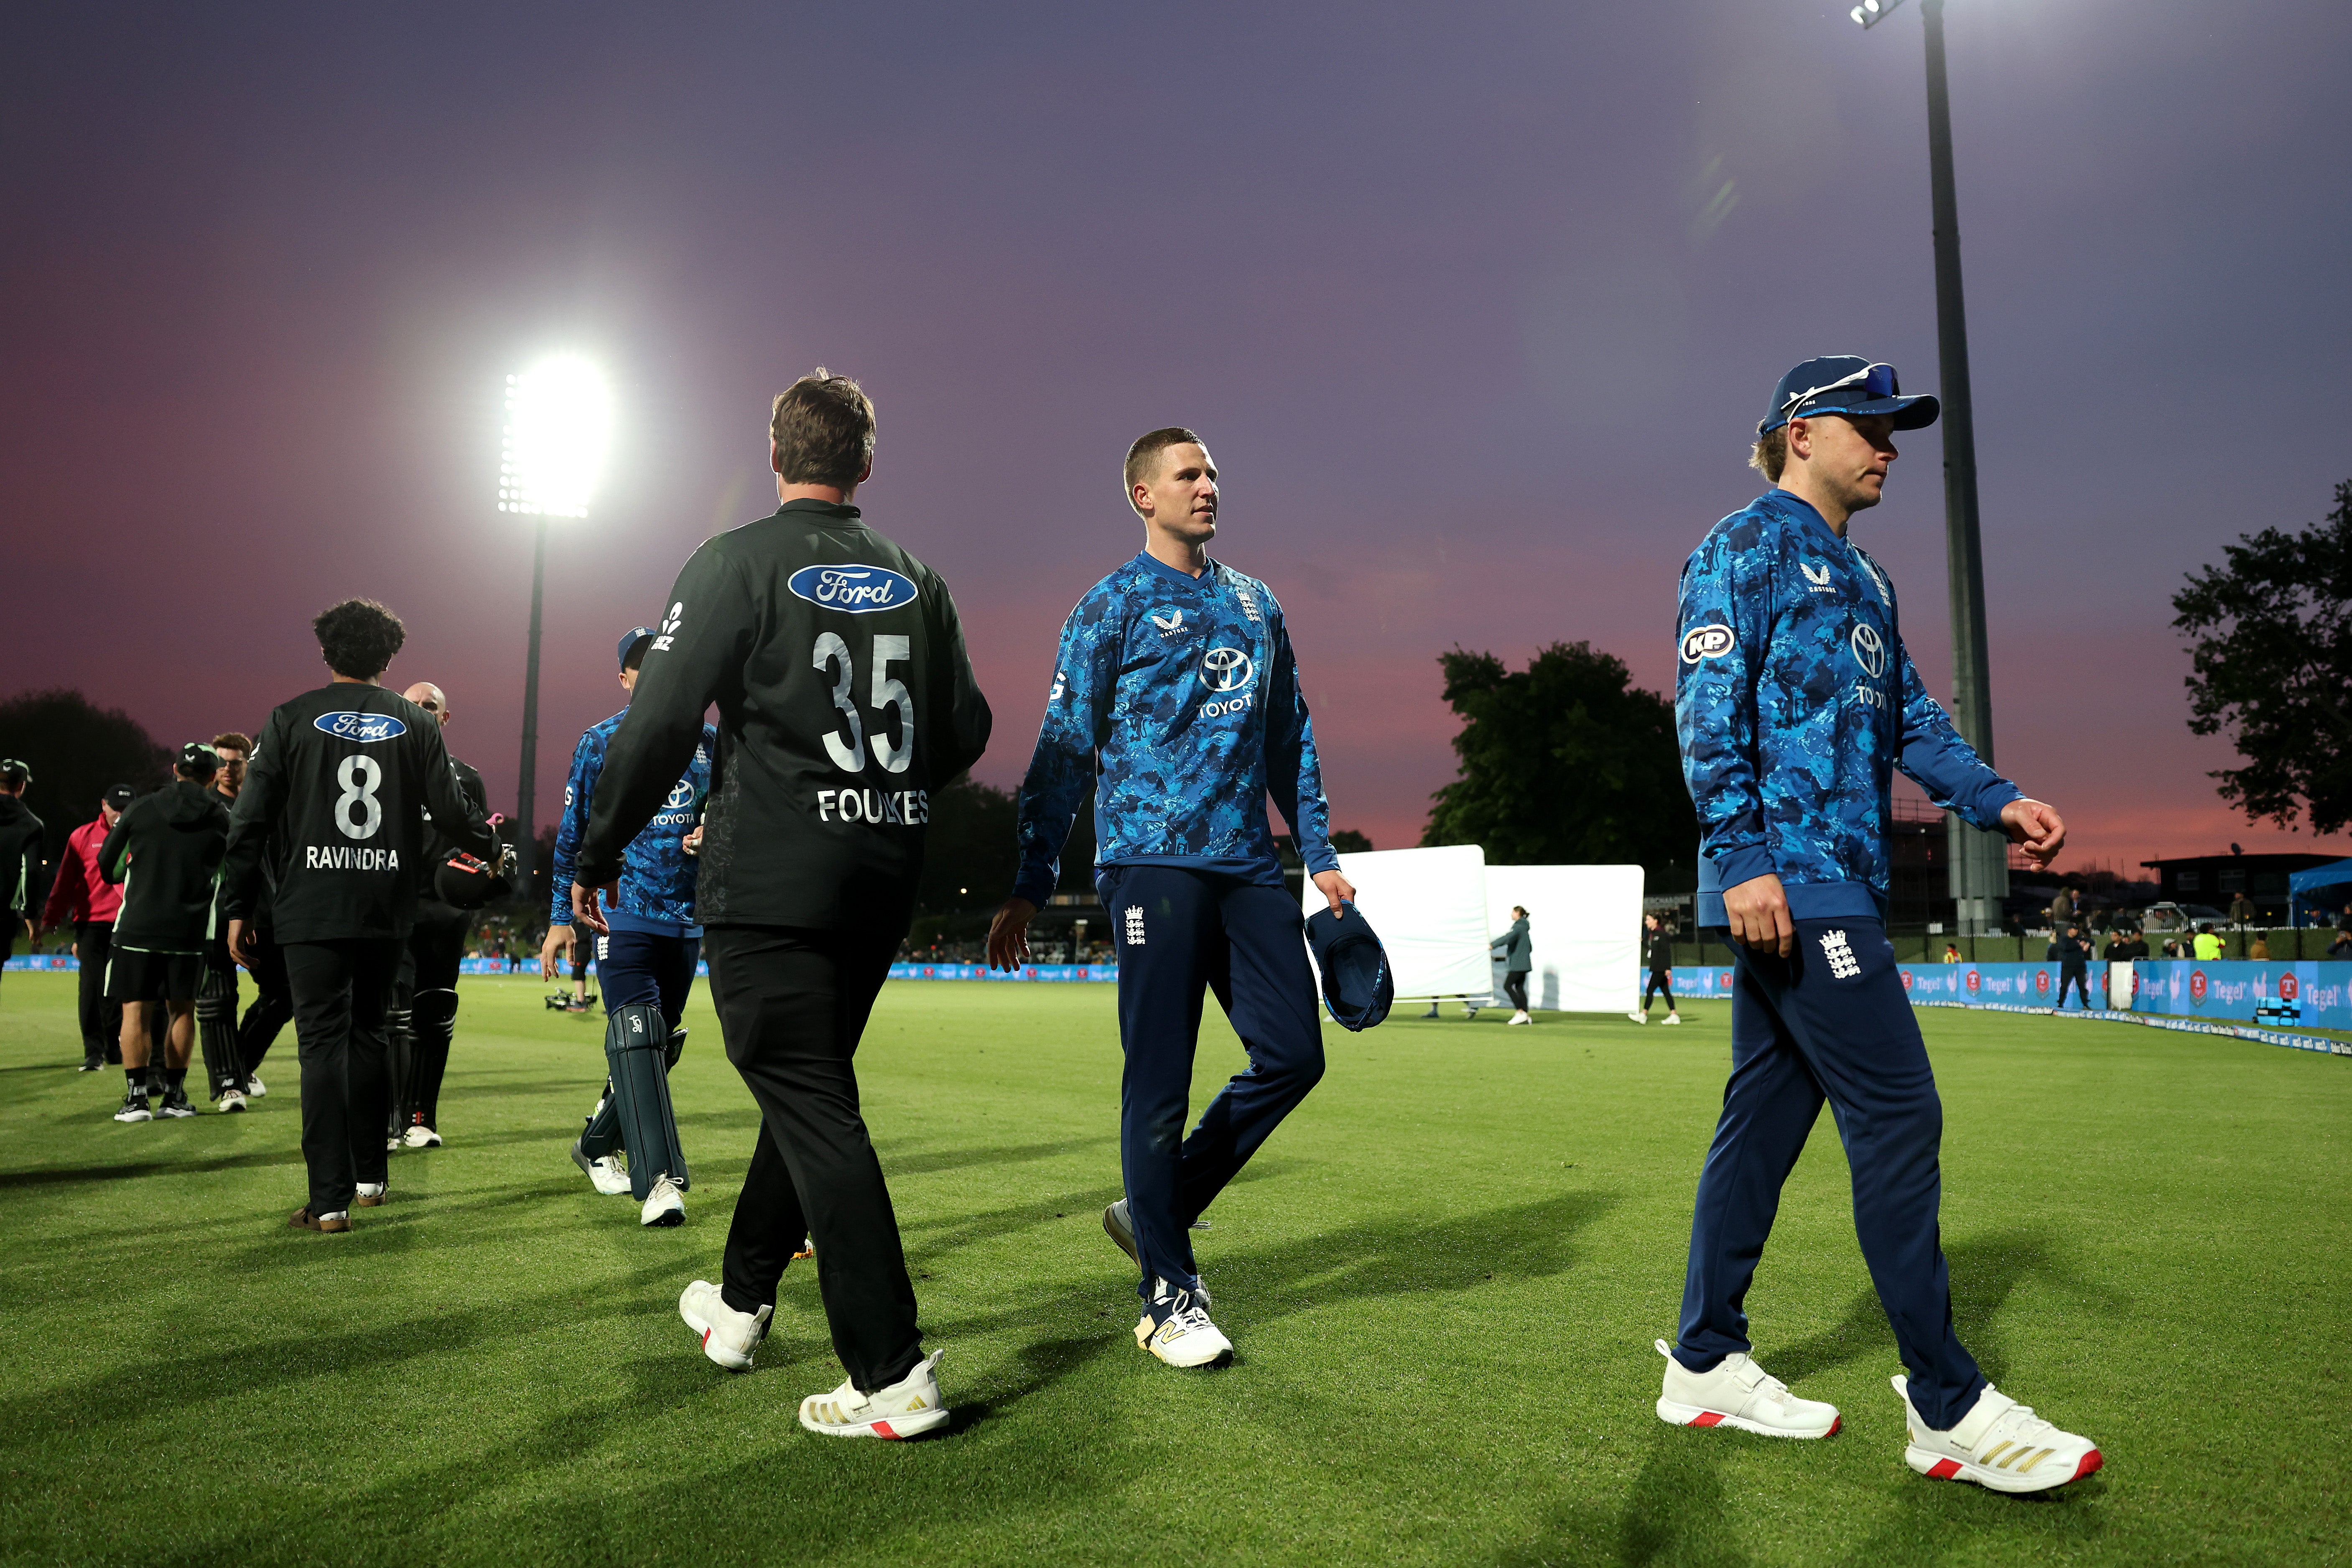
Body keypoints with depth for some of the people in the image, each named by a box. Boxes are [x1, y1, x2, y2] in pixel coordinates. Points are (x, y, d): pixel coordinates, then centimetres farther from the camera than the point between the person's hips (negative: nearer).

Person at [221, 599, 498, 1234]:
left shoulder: (291, 719, 1)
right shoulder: (415, 723, 5)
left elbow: (250, 823, 0)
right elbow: (451, 810, 3)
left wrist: (237, 908, 6)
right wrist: (491, 847, 23)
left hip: (313, 912, -2)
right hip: (387, 911, 3)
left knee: (323, 1043, -1)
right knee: (368, 1033, 17)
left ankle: (330, 1199, -4)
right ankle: (369, 1176, 23)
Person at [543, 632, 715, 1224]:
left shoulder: (709, 742, 10)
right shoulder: (601, 741, 3)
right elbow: (573, 833, 5)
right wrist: (561, 918, 2)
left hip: (687, 919, 4)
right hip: (623, 912, -4)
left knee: (658, 1045, 12)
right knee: (636, 1040, -16)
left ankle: (596, 1144, 33)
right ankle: (659, 1181, -18)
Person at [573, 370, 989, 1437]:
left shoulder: (737, 562, -5)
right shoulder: (916, 581, 10)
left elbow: (659, 724, -10)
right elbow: (965, 735, 12)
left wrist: (599, 855, 1)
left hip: (769, 880, -6)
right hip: (884, 879, 6)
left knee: (811, 1108, -4)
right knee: (808, 1087, 19)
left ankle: (891, 1375, -6)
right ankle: (741, 1303, 36)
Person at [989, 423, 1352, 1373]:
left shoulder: (1256, 604, 18)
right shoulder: (1113, 607, 2)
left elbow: (1290, 740, 22)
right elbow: (1064, 752, -1)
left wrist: (1319, 854, 16)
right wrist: (1030, 888, -6)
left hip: (1248, 862, 6)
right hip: (1154, 859, -6)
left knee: (1293, 1054, 3)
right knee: (1160, 1081, -3)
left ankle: (1159, 1209, 20)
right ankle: (1168, 1295, 9)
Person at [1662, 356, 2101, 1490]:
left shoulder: (1861, 578, 25)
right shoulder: (1747, 547, -2)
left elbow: (1909, 719, 24)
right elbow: (1708, 707, -13)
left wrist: (1997, 800, 8)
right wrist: (1741, 857, -21)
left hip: (1834, 882, 9)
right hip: (1788, 881, -9)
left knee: (1765, 1118, 11)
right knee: (1898, 1117, -9)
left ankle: (1706, 1363, 21)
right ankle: (1947, 1406, 1)